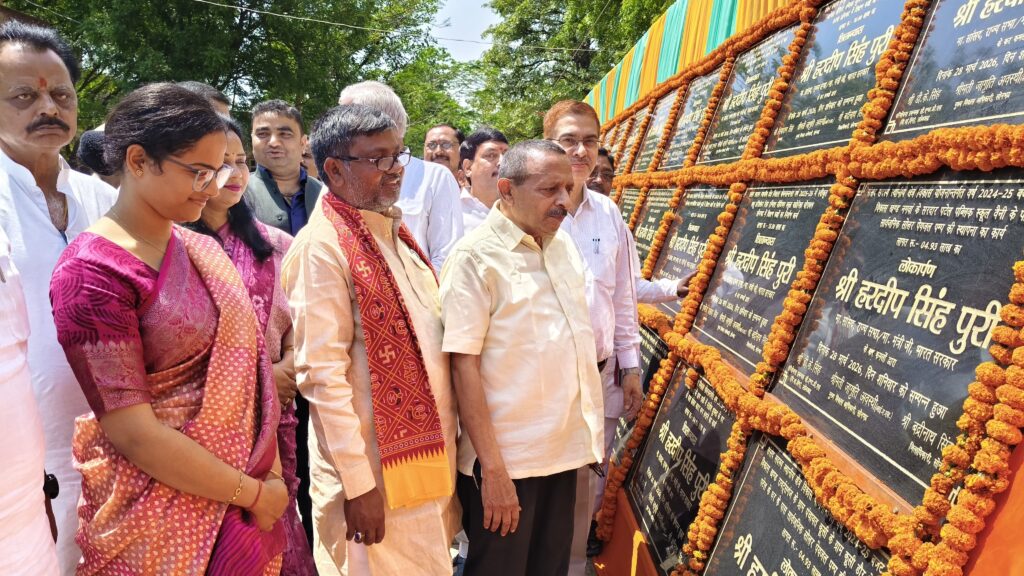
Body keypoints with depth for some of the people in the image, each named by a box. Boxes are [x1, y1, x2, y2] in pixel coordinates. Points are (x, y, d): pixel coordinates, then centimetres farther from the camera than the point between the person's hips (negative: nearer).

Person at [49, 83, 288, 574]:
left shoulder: (199, 248, 2)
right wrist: (252, 492, -13)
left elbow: (244, 359, 5)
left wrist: (271, 474, -3)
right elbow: (133, 432, -20)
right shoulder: (91, 273, -18)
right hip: (159, 521, -6)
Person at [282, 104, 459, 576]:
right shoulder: (322, 247, -16)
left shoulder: (393, 230, 8)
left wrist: (445, 442, 12)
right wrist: (358, 482, -18)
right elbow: (322, 375, -19)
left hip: (428, 449, 8)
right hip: (375, 467, -8)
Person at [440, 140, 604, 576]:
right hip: (505, 459, -6)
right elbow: (464, 366, -17)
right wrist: (492, 468, -18)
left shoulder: (563, 244, 7)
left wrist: (588, 432, 13)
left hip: (563, 449, 7)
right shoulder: (475, 257, -14)